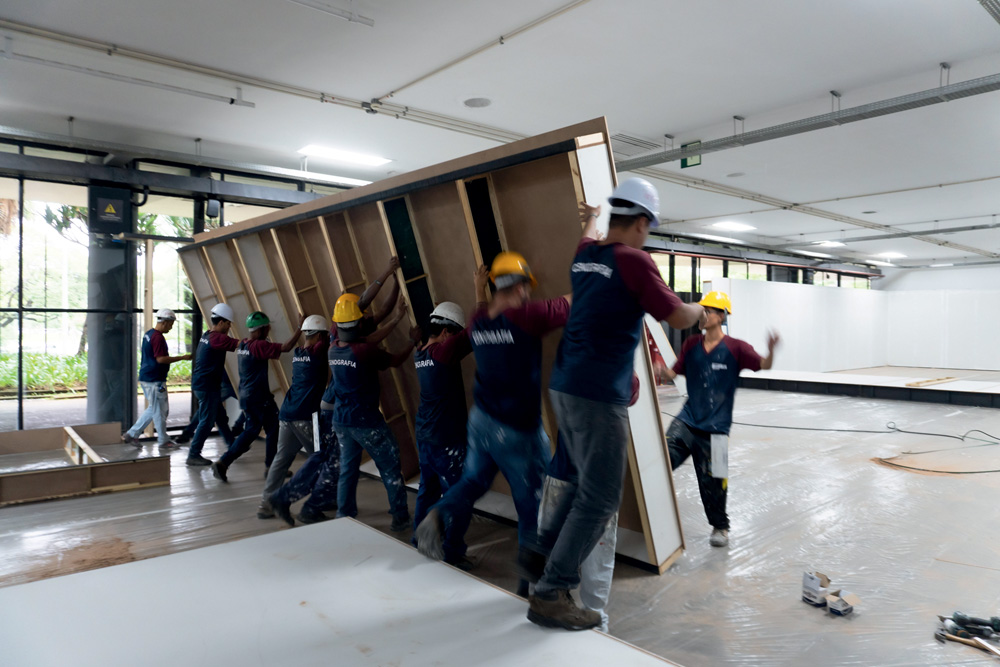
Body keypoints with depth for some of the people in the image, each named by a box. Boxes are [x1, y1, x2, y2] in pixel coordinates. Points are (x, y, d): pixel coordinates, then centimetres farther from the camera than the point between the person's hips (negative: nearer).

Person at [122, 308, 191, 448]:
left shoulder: (148, 334, 14)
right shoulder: (158, 337, -18)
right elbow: (161, 359, -24)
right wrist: (182, 358, -20)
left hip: (146, 378, 10)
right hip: (155, 380, -10)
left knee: (153, 409, 18)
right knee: (160, 410, 1)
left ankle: (131, 434, 20)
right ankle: (163, 440, 12)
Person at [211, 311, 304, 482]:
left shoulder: (242, 345, 7)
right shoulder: (259, 346, -19)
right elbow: (286, 347, -25)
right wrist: (300, 327, -20)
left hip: (245, 396, 8)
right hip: (259, 398, -8)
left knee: (250, 431, 17)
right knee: (273, 430, 7)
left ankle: (222, 463, 9)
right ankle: (271, 467, 16)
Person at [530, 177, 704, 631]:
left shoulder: (584, 254, 11)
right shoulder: (632, 260, -10)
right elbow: (678, 318, -5)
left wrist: (590, 218, 59)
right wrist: (700, 309, 17)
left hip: (565, 388, 9)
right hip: (599, 395, -8)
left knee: (587, 487, 21)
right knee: (601, 500, -1)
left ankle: (557, 568, 28)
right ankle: (550, 594, 2)